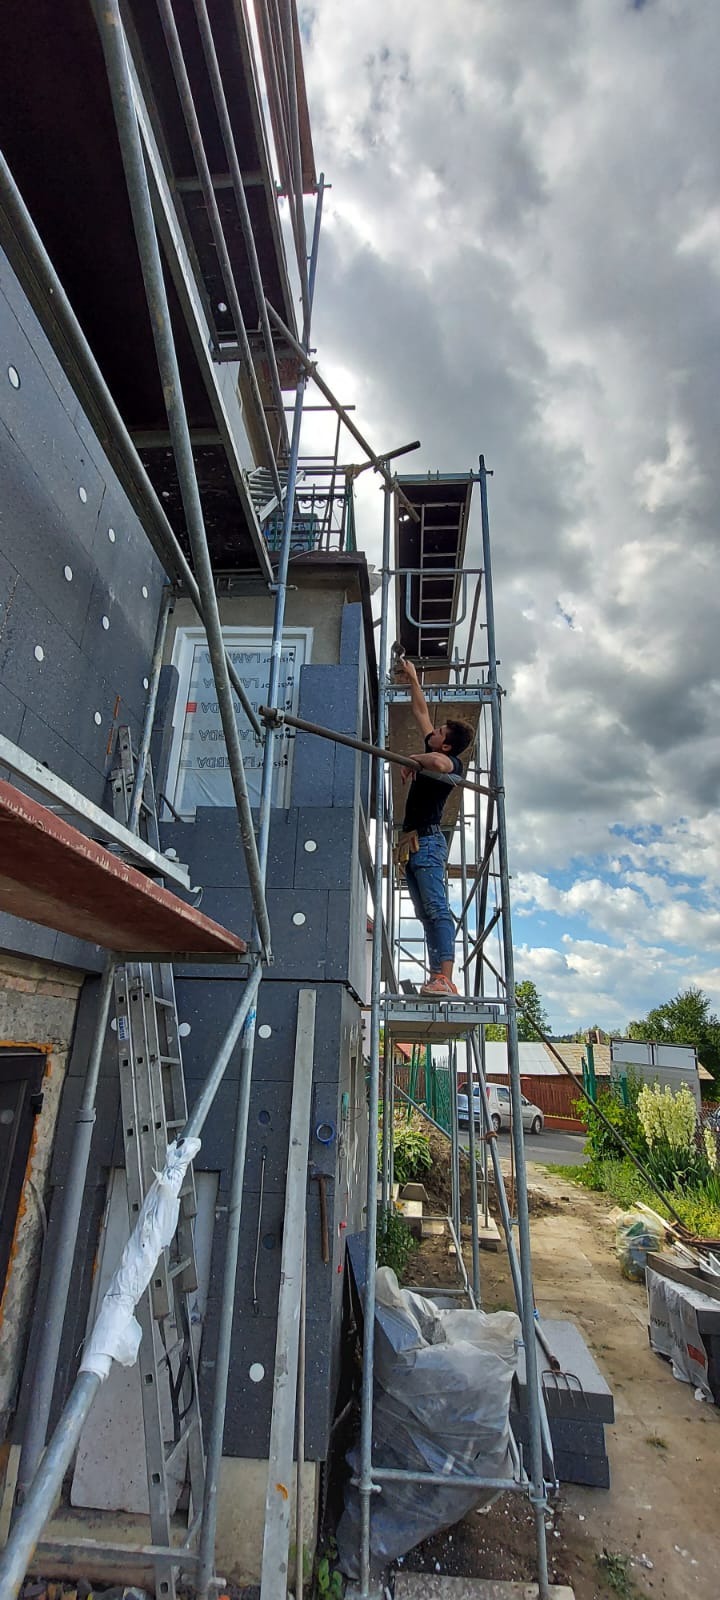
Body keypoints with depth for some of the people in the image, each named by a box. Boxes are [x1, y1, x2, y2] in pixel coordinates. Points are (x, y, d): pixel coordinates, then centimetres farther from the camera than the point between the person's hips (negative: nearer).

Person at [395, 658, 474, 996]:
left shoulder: (452, 762, -2)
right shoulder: (431, 755, 21)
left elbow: (439, 764, -30)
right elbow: (421, 712, 32)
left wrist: (412, 760, -11)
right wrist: (412, 678, 38)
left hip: (427, 841, -9)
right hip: (411, 842, 9)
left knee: (436, 910, -16)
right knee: (426, 915, 1)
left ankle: (445, 979, -22)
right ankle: (437, 979, -1)